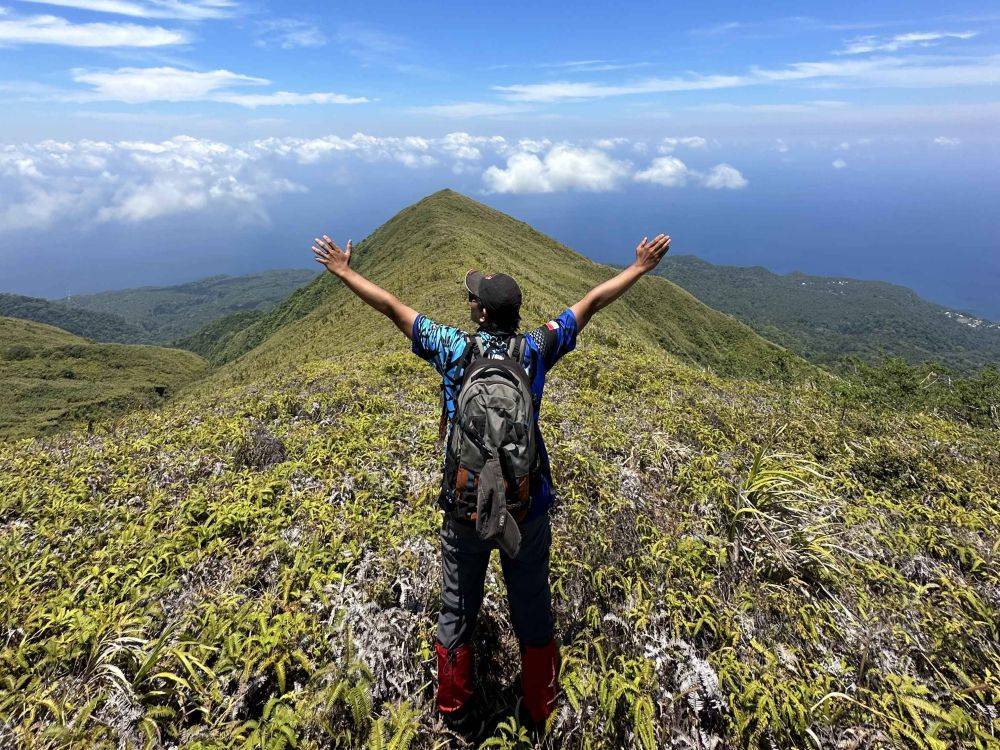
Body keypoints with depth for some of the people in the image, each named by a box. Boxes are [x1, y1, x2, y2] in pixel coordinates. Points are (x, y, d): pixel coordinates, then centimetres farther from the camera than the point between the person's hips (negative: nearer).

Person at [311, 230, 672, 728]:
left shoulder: (453, 349, -12)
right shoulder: (535, 350, -11)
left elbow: (392, 307, -2)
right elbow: (591, 302, 0)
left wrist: (344, 272, 12)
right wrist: (639, 268, 13)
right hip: (528, 506, 1)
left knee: (456, 608, 20)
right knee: (533, 607, 20)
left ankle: (453, 708, 41)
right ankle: (540, 706, 41)